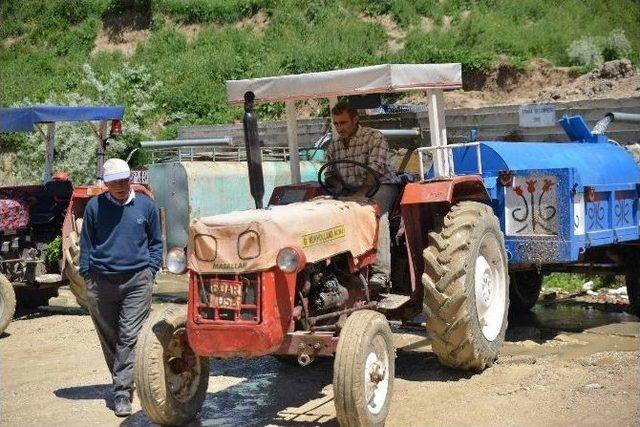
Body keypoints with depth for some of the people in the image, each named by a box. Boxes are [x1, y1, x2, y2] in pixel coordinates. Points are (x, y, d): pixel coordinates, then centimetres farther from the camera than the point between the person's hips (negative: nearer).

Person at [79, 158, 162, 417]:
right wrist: (86, 274, 3)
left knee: (129, 337, -8)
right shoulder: (95, 206, 2)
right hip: (101, 280, 2)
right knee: (108, 336, 12)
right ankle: (121, 379, 30)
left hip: (137, 281, -1)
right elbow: (86, 243, 9)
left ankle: (122, 392, -7)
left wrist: (151, 270, 2)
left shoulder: (146, 206, 4)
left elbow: (156, 242, 12)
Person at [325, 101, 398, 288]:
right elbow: (330, 174, 18)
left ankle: (381, 272, -44)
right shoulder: (333, 146, 14)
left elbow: (375, 169, -15)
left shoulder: (374, 137, -5)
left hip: (379, 185, -5)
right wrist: (338, 185, -6)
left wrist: (362, 192, -27)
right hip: (348, 191, 5)